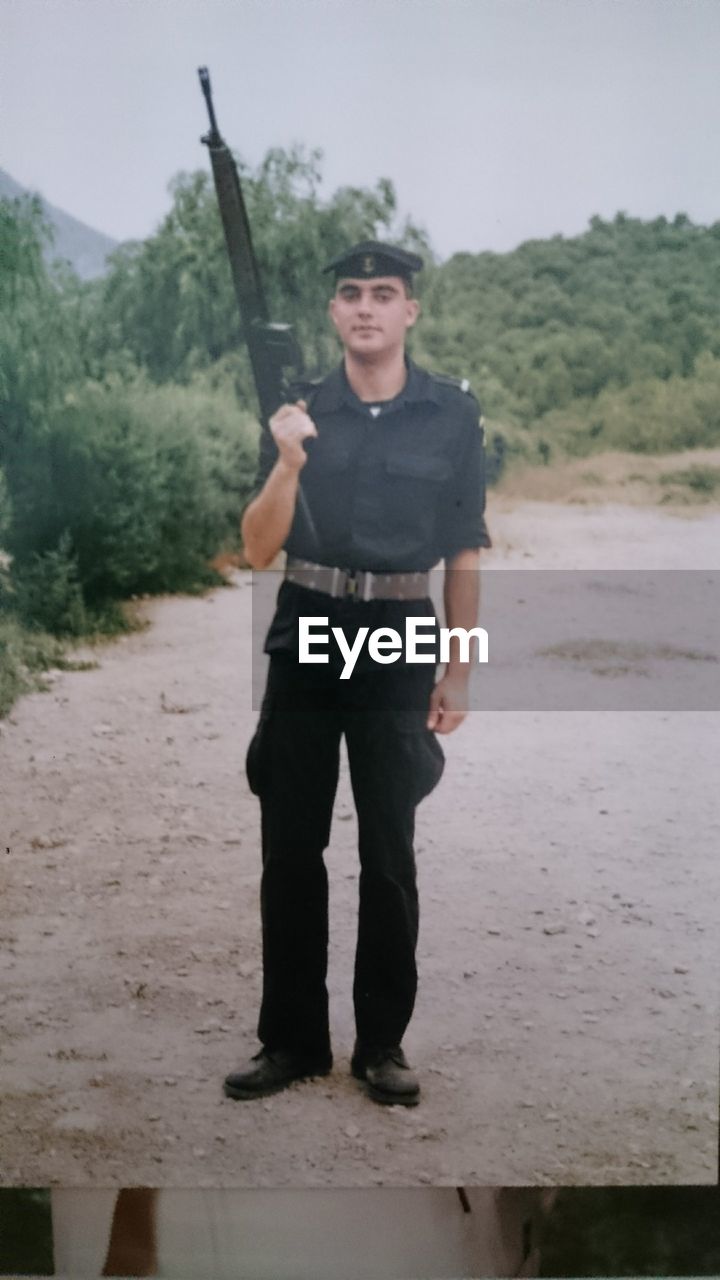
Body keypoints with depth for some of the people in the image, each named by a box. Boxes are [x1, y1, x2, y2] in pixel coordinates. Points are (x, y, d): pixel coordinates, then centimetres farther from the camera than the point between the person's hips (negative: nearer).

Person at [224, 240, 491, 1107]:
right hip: (305, 642, 2)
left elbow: (464, 553, 4)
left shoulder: (452, 414, 1)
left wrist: (457, 671, 0)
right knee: (290, 848, 5)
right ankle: (292, 1040, 17)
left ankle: (382, 1043, 16)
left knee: (389, 854, 4)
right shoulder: (300, 414, 3)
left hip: (399, 645, -1)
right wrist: (290, 462, -17)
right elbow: (258, 551, -2)